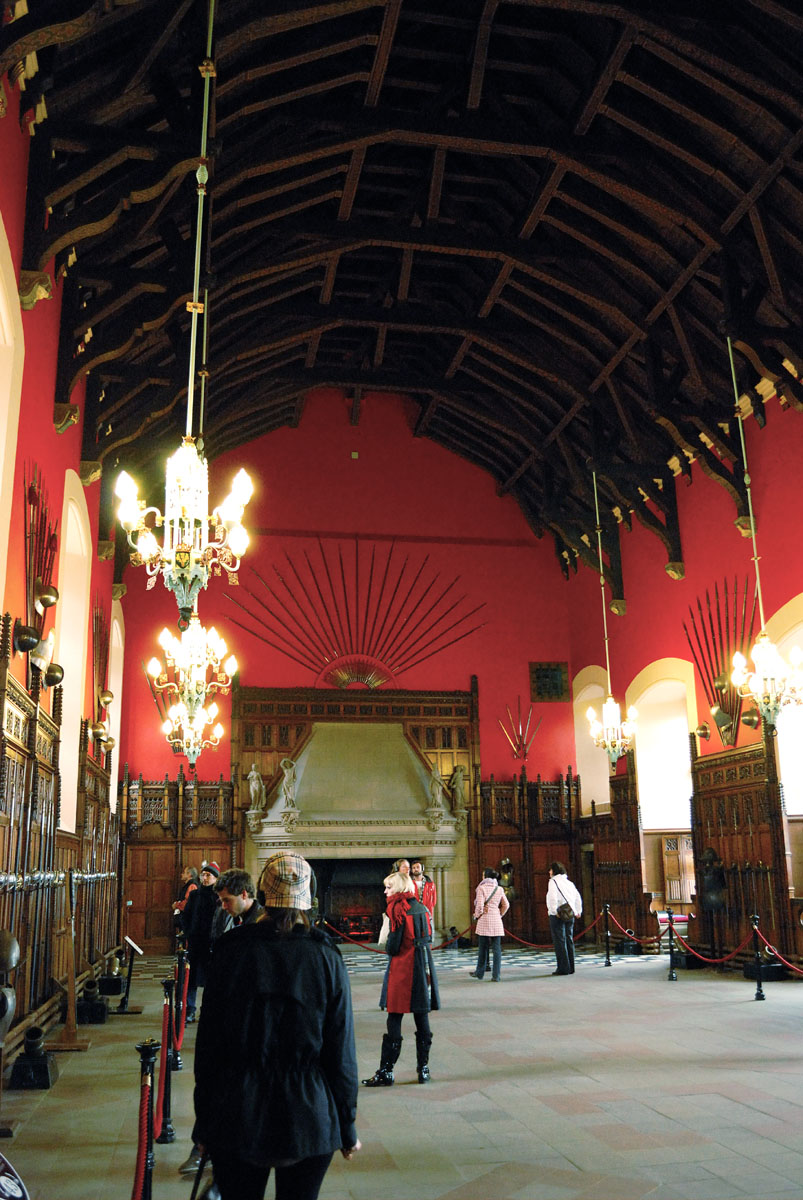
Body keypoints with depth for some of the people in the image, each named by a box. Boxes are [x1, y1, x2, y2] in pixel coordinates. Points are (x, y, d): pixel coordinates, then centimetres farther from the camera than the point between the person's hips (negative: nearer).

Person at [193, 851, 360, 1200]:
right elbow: (342, 1053, -5)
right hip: (308, 1119, 0)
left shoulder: (231, 950, -7)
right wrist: (347, 1129, 7)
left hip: (237, 1118, 0)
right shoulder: (327, 957, -8)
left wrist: (204, 1120, 9)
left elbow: (207, 1042, -2)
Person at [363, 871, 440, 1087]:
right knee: (422, 1019, 10)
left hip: (402, 970, -6)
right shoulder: (421, 907, 9)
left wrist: (390, 948, 7)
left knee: (394, 1019, -1)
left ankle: (386, 1071, 4)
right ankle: (423, 1068, 14)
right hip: (423, 967, 7)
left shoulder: (398, 908, -11)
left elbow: (393, 946, -13)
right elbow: (429, 938, 13)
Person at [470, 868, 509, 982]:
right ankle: (496, 975, 1)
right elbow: (506, 905, 10)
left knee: (483, 948, 8)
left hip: (485, 919, -3)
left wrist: (477, 915, 3)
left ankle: (479, 972, 20)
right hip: (496, 921, 3)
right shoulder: (499, 889, 6)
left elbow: (479, 905, -13)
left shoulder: (481, 888, -8)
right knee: (496, 948, 3)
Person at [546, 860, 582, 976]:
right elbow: (578, 897, 18)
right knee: (569, 940, 11)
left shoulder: (554, 881, -5)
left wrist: (555, 911, -17)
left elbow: (553, 897, -19)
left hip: (558, 916, -7)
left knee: (559, 941, -5)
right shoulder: (569, 882, 17)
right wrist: (578, 911, 20)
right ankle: (571, 968, 14)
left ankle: (563, 968, -7)